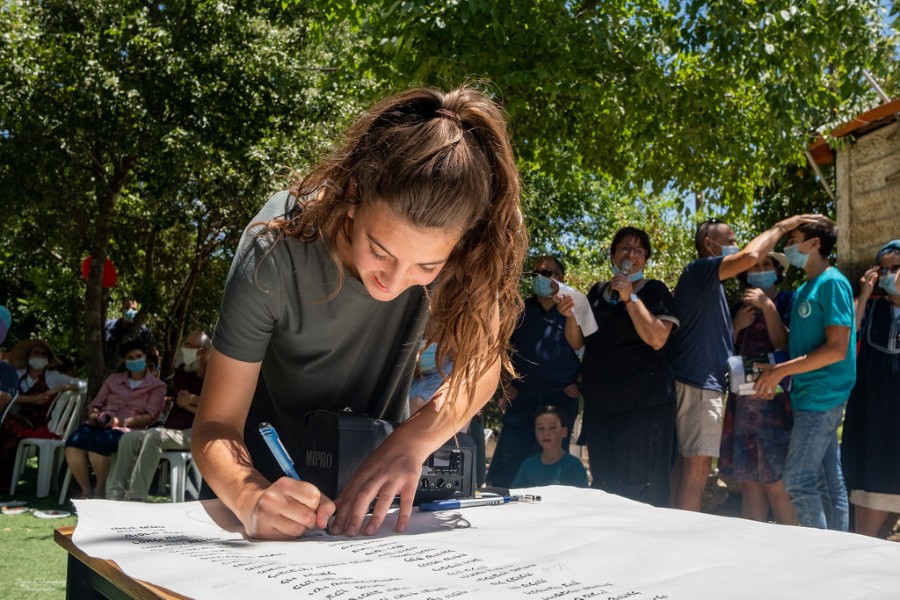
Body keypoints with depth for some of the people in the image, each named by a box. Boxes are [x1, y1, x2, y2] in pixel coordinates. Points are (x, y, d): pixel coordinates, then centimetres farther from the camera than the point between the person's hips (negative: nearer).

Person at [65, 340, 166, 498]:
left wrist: (122, 421, -16)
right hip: (101, 424, 4)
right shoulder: (113, 379, 25)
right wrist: (94, 414, -4)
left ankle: (100, 489, -16)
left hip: (129, 428, -4)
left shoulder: (157, 386, 11)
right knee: (73, 442, -30)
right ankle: (86, 491, -16)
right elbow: (95, 404, 22)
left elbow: (150, 416, -1)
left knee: (97, 442, -37)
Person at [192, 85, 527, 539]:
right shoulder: (274, 255, -28)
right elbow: (215, 428, -25)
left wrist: (410, 443, -36)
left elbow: (482, 362, -19)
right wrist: (252, 499, -45)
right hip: (273, 479, -1)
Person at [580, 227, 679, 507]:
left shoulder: (654, 291, 2)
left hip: (644, 403, -5)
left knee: (640, 488, -8)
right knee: (602, 483, 6)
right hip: (599, 404, 5)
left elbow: (657, 339, -13)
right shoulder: (597, 292, 16)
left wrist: (630, 297, -13)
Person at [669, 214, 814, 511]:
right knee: (698, 468, -10)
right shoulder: (700, 269, -8)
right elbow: (750, 255, -23)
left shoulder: (707, 282, 23)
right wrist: (782, 226, -11)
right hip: (699, 384, -10)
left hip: (697, 383, 10)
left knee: (685, 464, 10)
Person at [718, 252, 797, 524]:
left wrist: (767, 306, -14)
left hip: (776, 398, -5)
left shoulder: (787, 300, 1)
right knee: (749, 481, 6)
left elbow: (785, 346, -10)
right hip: (742, 400, 5)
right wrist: (736, 327, 0)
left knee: (777, 483, -10)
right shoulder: (739, 307, 17)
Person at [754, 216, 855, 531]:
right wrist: (775, 375, 3)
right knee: (829, 481, 11)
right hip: (809, 397, 9)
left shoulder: (832, 283, -11)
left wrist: (781, 370, -16)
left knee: (798, 480, -9)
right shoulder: (804, 290, 17)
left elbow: (837, 349, -18)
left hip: (822, 396, -9)